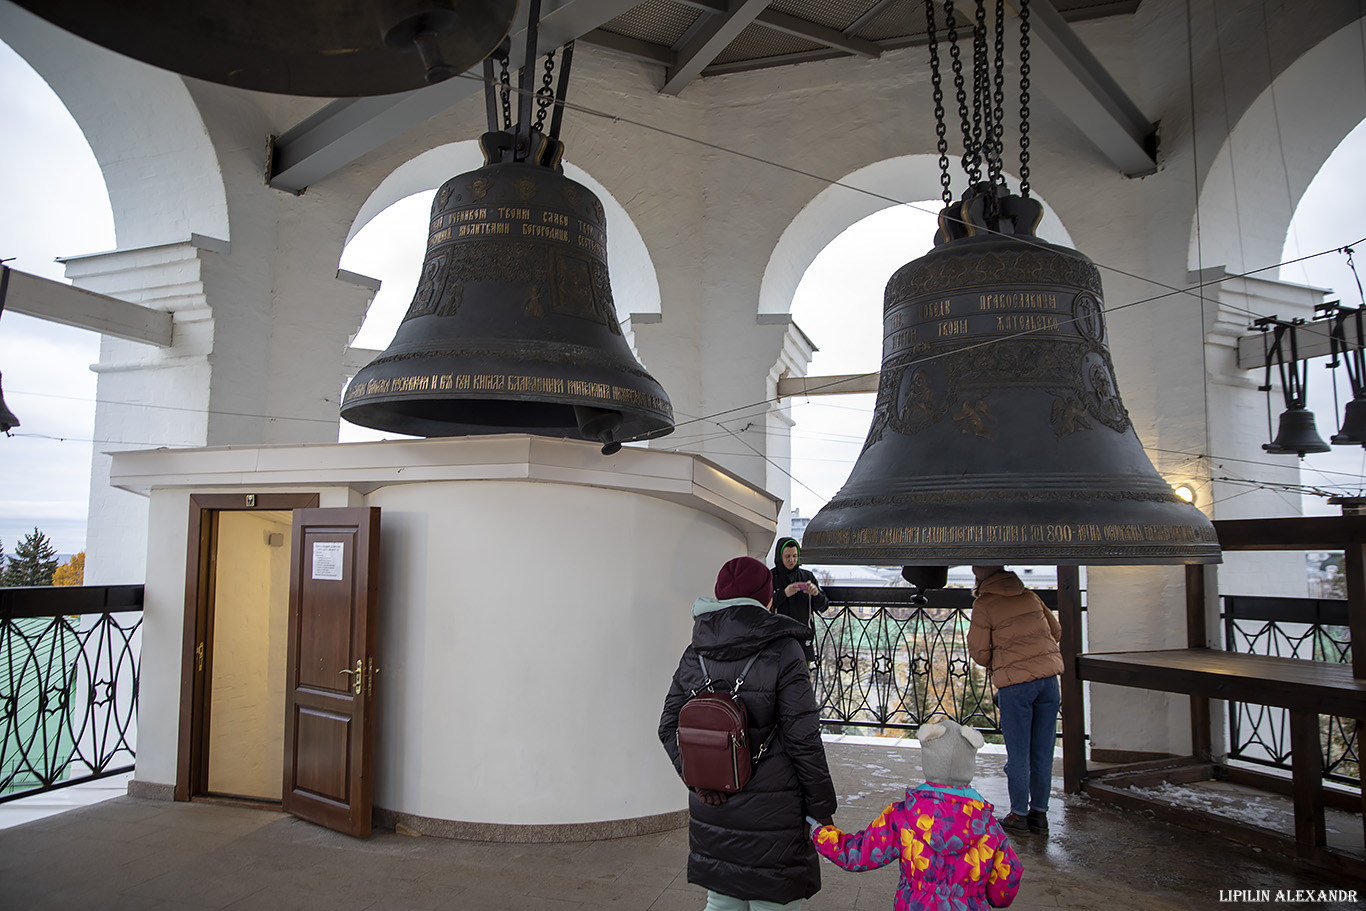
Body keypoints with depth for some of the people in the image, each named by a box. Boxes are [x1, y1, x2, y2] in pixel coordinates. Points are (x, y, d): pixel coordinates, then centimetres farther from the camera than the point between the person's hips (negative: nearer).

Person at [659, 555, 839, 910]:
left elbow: (669, 725, 3)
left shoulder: (695, 654, 4)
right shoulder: (783, 651, -12)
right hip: (770, 813, -5)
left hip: (711, 811, 5)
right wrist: (822, 808, -4)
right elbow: (803, 738, -12)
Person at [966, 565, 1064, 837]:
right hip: (1049, 675, 5)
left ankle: (1019, 814, 14)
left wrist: (993, 665, 16)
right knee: (1043, 751, 11)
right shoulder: (1029, 596, 11)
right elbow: (1055, 631, 18)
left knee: (1018, 753, 6)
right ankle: (1039, 814, 20)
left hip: (1015, 682, -5)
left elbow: (979, 650, -4)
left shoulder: (983, 604, -4)